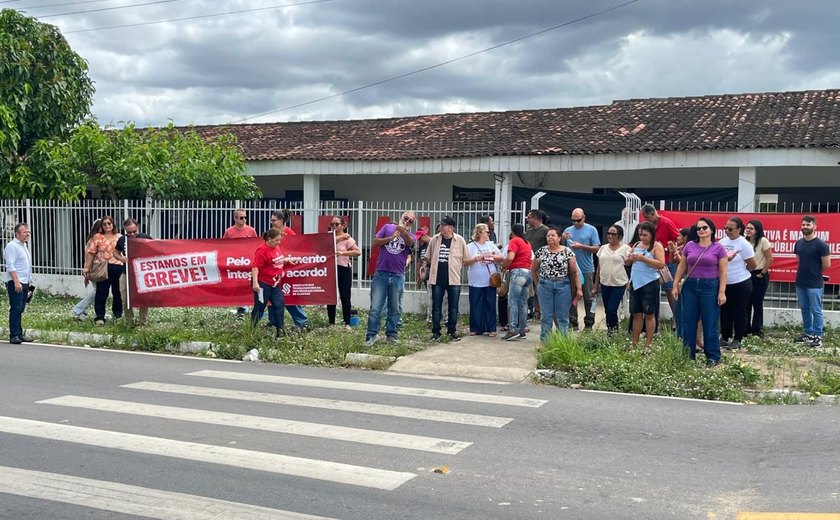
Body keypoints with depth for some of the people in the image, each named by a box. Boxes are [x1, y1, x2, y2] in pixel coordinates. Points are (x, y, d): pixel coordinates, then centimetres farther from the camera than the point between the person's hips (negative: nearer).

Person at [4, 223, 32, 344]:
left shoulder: (24, 246, 20)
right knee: (16, 309, -9)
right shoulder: (12, 246, -9)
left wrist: (28, 283, 22)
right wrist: (17, 282, -24)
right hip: (15, 283, -9)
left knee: (20, 310, 10)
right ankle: (14, 336, -8)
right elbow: (10, 266, -17)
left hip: (24, 283, 9)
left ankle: (20, 335, 14)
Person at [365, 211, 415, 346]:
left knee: (395, 309, 8)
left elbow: (410, 243, -18)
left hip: (398, 277, 1)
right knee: (375, 307, -4)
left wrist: (403, 232, -38)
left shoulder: (410, 235, 7)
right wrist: (391, 237, -9)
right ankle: (371, 335, 0)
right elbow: (375, 243, 3)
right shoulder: (388, 227, 9)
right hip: (381, 274, -1)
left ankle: (391, 334, 18)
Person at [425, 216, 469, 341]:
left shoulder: (460, 240, -4)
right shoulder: (435, 239, 2)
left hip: (453, 279, -1)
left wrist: (454, 267, 5)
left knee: (453, 307, 6)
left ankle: (452, 331, 17)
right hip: (437, 279, 1)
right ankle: (436, 332, 13)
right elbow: (428, 258, 14)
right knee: (436, 307, 5)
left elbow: (466, 259, 4)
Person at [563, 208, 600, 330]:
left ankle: (589, 324, 9)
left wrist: (581, 246, -16)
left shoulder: (591, 230, 0)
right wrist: (563, 239, -9)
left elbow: (597, 248, -6)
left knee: (588, 297, 3)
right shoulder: (568, 230, 10)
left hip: (587, 269, -3)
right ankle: (572, 323, 11)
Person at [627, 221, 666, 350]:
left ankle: (648, 344, 5)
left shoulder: (657, 246, -4)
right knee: (636, 314, 10)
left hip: (650, 284, -6)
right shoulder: (636, 245, 14)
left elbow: (661, 264, -15)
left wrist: (643, 258, -21)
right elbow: (627, 262, 20)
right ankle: (634, 343, 17)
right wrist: (630, 259, -4)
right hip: (635, 283, 6)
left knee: (649, 314, 0)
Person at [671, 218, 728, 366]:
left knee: (710, 323, 0)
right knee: (688, 322, 7)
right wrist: (675, 285, 8)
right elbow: (682, 267, 12)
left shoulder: (718, 248, -2)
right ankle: (688, 354, 16)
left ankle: (713, 356, 9)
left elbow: (723, 272, -3)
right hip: (690, 286, 3)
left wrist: (722, 292, -9)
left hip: (710, 287, -3)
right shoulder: (689, 246, 6)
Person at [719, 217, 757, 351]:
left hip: (741, 284, -6)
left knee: (739, 312, 3)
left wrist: (739, 272, 3)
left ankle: (737, 340, 11)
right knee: (725, 312, 12)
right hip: (725, 284, 6)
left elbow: (752, 265, -9)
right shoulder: (722, 242, 5)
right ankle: (724, 338, 23)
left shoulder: (743, 244, -11)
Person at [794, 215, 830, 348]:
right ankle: (807, 333, 24)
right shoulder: (798, 243, 8)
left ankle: (817, 336, 6)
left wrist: (814, 272, 4)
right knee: (804, 309, 14)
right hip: (800, 282, 7)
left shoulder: (820, 245, -12)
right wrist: (806, 272, 11)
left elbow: (826, 265, -9)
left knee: (816, 311, -1)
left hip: (815, 284, -7)